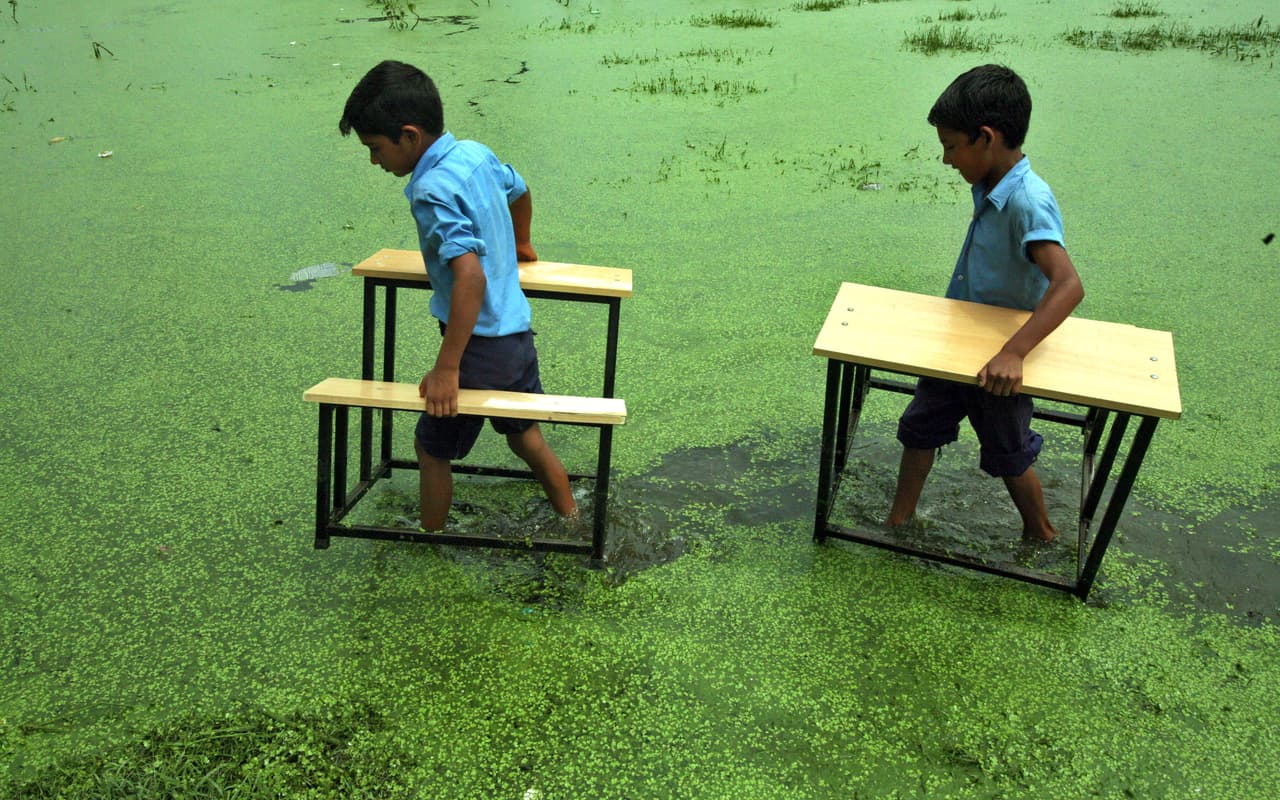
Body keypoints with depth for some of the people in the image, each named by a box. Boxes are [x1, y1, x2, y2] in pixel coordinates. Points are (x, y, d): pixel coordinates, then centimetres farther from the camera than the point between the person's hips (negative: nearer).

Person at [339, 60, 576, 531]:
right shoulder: (477, 153, 3)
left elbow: (470, 274, -33)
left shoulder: (432, 190, -22)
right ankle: (572, 524, 38)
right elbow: (519, 192, 24)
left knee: (433, 448, 11)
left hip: (481, 345, -8)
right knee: (524, 435, 25)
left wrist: (446, 367, -30)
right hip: (518, 330, 8)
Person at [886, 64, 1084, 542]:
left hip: (998, 366, -7)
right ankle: (898, 521, 36)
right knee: (918, 430, 17)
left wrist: (1012, 354, -48)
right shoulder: (989, 189, -3)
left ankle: (1042, 536, 39)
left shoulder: (1027, 202, -30)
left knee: (1009, 457, 14)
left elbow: (1068, 286, -41)